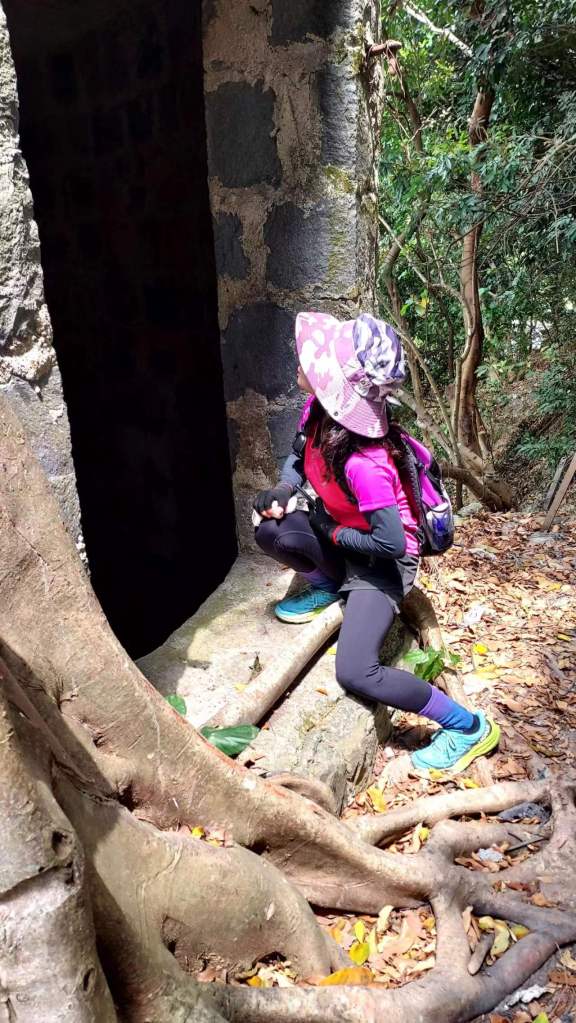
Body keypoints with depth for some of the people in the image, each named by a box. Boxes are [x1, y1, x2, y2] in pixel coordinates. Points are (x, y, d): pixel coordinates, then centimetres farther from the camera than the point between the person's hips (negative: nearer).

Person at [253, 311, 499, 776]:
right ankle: (328, 588, 13)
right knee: (271, 531, -19)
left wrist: (331, 532, -16)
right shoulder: (318, 409, -14)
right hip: (339, 534, 7)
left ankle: (469, 727, 3)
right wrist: (282, 491, -11)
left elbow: (391, 544, -29)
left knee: (356, 675, -18)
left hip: (382, 560, -7)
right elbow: (300, 457, 8)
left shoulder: (362, 462, -37)